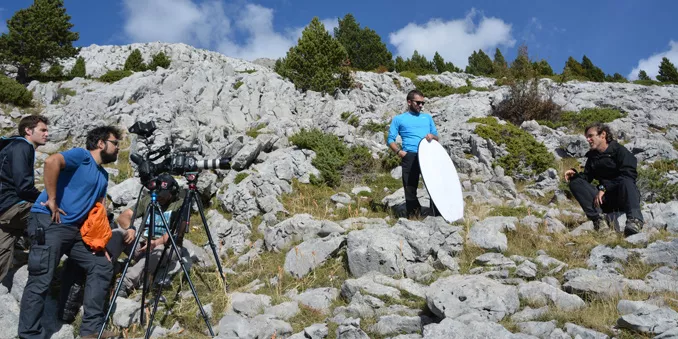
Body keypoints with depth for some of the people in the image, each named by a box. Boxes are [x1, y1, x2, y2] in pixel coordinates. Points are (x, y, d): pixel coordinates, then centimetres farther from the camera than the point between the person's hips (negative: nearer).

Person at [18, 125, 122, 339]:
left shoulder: (103, 176, 20)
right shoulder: (81, 155, -5)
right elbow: (52, 162, -25)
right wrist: (52, 199, -22)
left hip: (75, 229, 9)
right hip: (48, 222, -9)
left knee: (102, 267, 4)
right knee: (41, 280, -9)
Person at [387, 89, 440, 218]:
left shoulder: (427, 117, 24)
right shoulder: (399, 119, 14)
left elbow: (437, 137, 25)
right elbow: (390, 139, 8)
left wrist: (432, 136, 0)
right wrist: (399, 151, -10)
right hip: (410, 157, -2)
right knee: (410, 189, -2)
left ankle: (437, 216, 2)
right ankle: (413, 217, 6)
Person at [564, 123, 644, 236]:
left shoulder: (619, 150, -2)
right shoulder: (592, 156, 16)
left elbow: (628, 175, -14)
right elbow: (586, 177, 13)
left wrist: (604, 188, -19)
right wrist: (575, 174, -9)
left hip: (625, 196, -5)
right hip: (606, 201, 5)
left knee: (626, 182, -37)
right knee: (575, 183, -12)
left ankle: (634, 220, -53)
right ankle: (598, 218, -30)